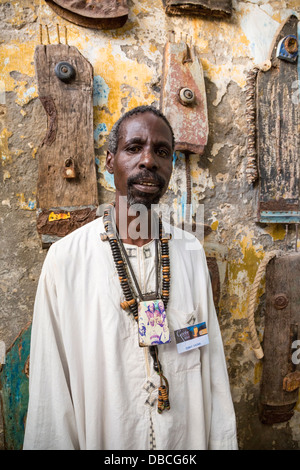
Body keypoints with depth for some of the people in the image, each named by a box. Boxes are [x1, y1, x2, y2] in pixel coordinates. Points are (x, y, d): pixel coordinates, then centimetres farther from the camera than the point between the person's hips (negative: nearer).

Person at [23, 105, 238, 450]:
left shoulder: (191, 253, -9)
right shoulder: (64, 259, -18)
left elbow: (212, 364, -5)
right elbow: (50, 386, -13)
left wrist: (223, 442, -2)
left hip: (189, 437, 3)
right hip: (103, 439, -2)